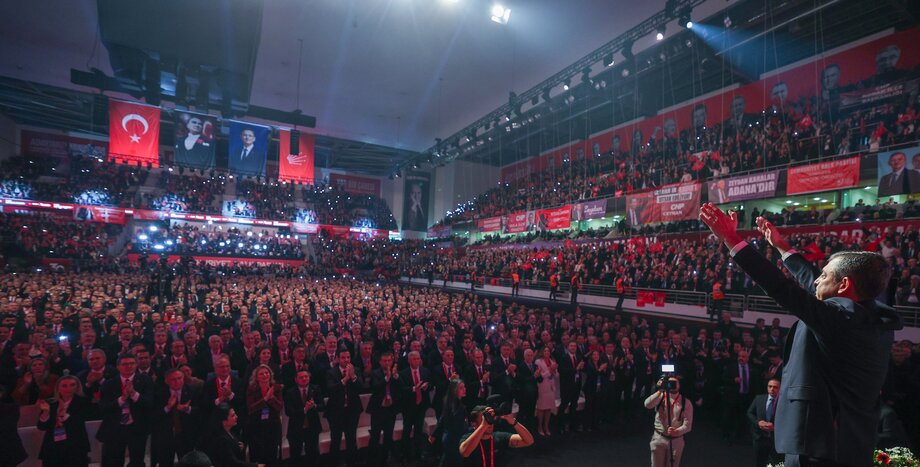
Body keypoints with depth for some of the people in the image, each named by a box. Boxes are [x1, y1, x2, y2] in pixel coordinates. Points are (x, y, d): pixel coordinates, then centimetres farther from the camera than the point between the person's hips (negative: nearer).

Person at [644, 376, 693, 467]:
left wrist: (676, 431, -31)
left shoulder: (686, 403, -7)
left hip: (676, 441, 0)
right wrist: (660, 391, -35)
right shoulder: (660, 397, -6)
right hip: (659, 438, 0)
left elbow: (687, 425, -12)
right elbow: (647, 405, -27)